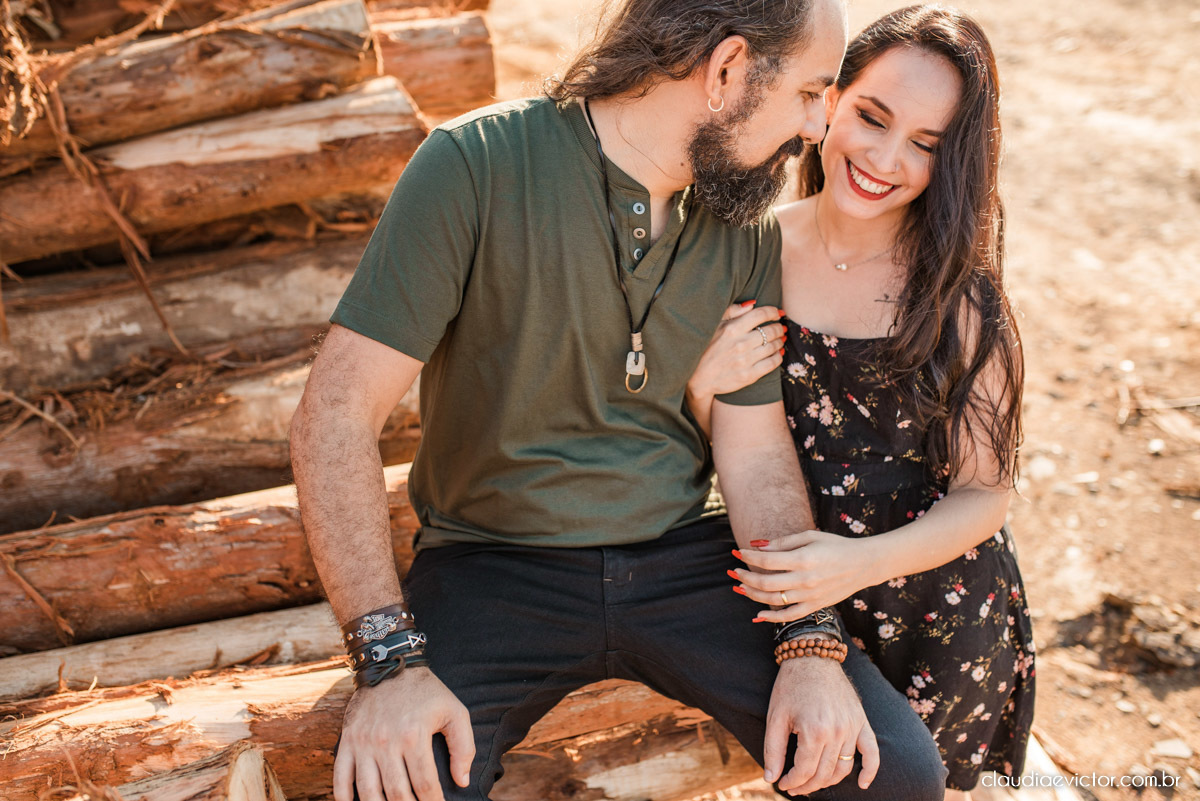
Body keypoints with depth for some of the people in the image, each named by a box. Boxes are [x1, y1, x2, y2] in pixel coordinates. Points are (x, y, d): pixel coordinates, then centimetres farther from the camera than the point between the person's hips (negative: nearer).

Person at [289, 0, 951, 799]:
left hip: (683, 555, 4)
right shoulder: (475, 168, -15)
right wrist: (390, 658, -24)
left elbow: (758, 456, 4)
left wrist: (811, 644, -11)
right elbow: (334, 417, -17)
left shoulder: (747, 231, 2)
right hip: (495, 564, -3)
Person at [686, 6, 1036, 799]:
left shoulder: (961, 295, -17)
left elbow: (983, 495, -12)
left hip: (942, 619, -2)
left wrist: (864, 562, -28)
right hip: (792, 602, 2)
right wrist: (703, 390, -23)